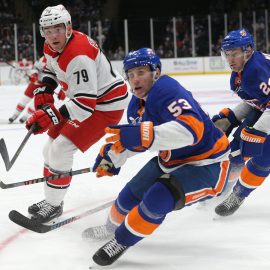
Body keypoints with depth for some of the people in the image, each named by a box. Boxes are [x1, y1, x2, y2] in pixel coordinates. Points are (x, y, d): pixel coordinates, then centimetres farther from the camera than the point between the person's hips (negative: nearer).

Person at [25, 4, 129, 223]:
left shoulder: (78, 56, -33)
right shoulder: (52, 47, -4)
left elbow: (86, 103, -35)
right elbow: (51, 68, 20)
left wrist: (51, 115, -40)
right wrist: (44, 91, 3)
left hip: (107, 104, -10)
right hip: (85, 97, 10)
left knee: (61, 149, -15)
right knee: (52, 146, 14)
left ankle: (54, 205, 0)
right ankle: (51, 198, 29)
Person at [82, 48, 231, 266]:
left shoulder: (167, 90, -29)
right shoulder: (137, 104, 1)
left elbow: (192, 128, -45)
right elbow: (136, 137, 22)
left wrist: (143, 135, -50)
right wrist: (111, 156, 11)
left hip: (206, 165, -10)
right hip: (171, 161, 10)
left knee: (159, 198, -27)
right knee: (131, 194, 15)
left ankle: (122, 241, -8)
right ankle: (112, 227, 45)